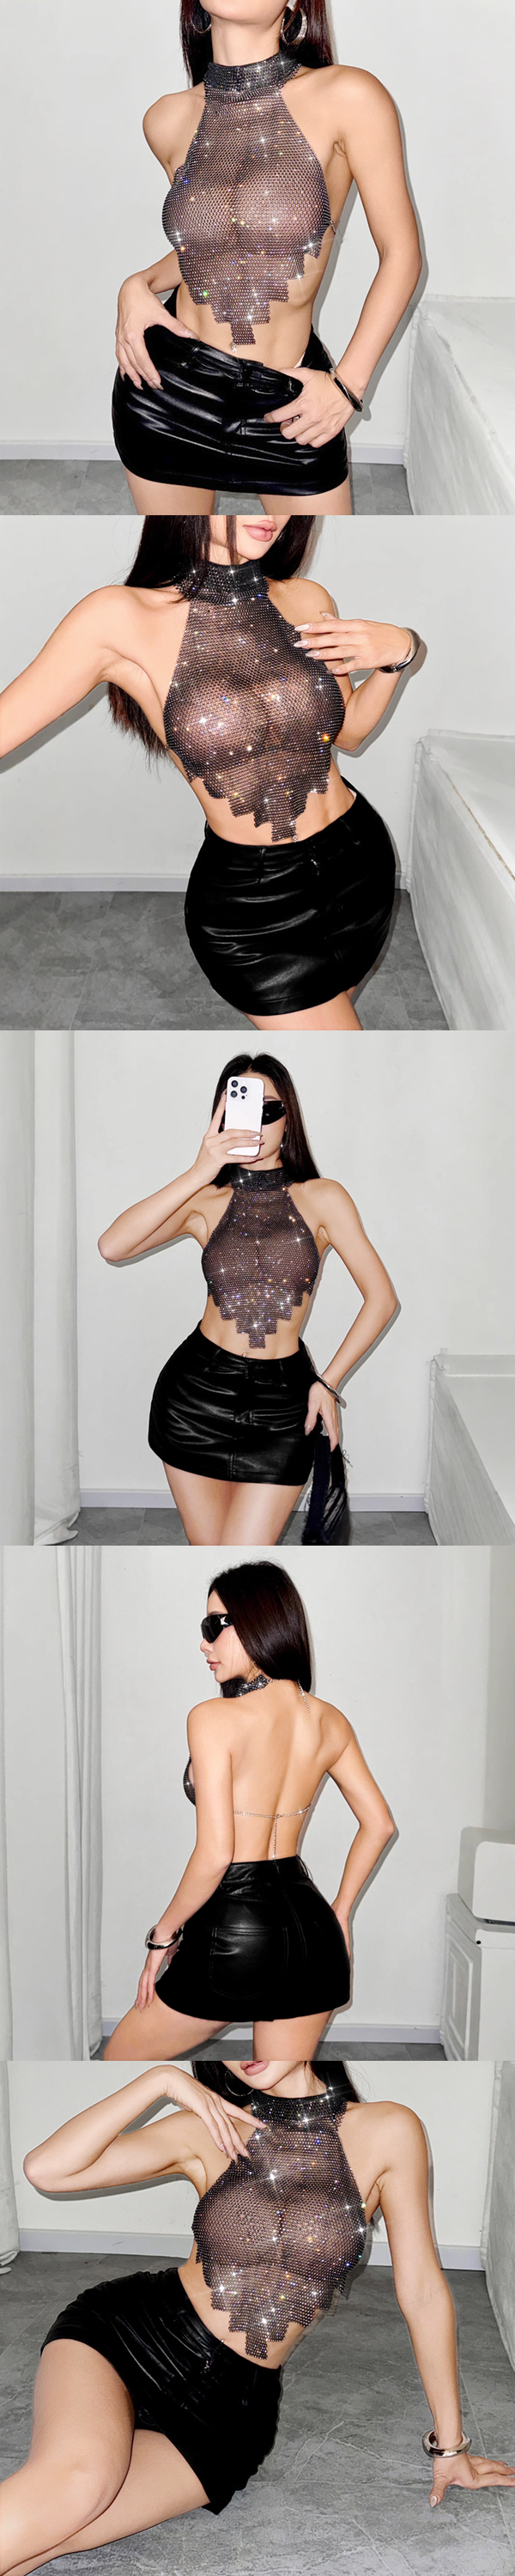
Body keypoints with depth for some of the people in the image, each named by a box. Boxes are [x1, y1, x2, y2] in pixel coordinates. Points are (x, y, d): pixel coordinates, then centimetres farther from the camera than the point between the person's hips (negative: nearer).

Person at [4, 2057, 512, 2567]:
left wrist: (450, 2445, 9)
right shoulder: (209, 2129, 1)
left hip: (228, 2410, 0)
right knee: (75, 2480, -36)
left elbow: (423, 2291, 4)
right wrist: (160, 2080, -11)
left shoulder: (388, 2132, -2)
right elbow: (46, 2169, -6)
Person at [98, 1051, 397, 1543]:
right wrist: (199, 1173, -20)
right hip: (198, 1392, 2)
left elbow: (381, 1299, 3)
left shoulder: (323, 1199, 1)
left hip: (282, 1407, -1)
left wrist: (327, 1382, -1)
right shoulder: (207, 1202, 3)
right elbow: (111, 1246, -15)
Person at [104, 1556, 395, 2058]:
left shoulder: (214, 1719, -14)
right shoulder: (328, 1721, 5)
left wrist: (163, 1934, -7)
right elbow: (379, 1824, 13)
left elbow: (215, 1853, -19)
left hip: (232, 1925, -6)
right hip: (307, 1919, 6)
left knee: (120, 2055, 15)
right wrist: (339, 1913, 23)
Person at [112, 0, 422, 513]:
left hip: (290, 403, -3)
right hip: (169, 381, 3)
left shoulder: (348, 98, -13)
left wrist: (348, 384, -9)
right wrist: (138, 285, -1)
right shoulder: (169, 120, 0)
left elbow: (400, 252, -6)